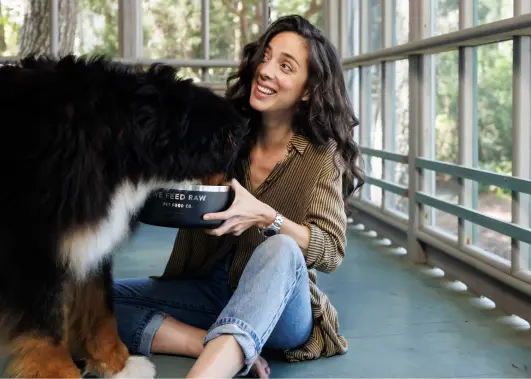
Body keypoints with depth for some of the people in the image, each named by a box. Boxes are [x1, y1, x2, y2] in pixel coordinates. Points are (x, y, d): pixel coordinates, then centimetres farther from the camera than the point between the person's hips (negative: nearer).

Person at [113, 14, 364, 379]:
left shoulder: (320, 155, -7)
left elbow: (332, 250, -14)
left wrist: (266, 217, -30)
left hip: (279, 306, -4)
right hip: (211, 291, 4)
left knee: (280, 250, -38)